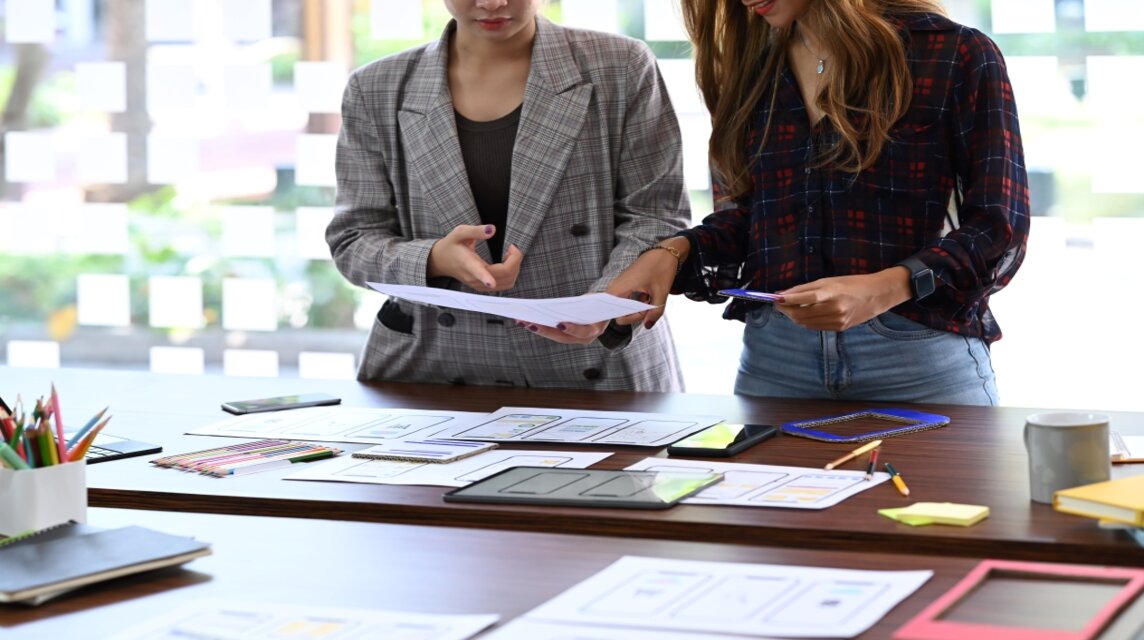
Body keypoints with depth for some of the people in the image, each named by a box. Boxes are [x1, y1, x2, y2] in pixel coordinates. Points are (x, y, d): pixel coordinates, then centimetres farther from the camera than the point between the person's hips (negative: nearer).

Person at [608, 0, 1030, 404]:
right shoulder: (750, 66, 10)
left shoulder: (956, 56, -5)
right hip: (774, 359, 4)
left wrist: (882, 291, -24)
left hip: (918, 360, -4)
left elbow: (999, 232, -8)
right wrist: (675, 252, -7)